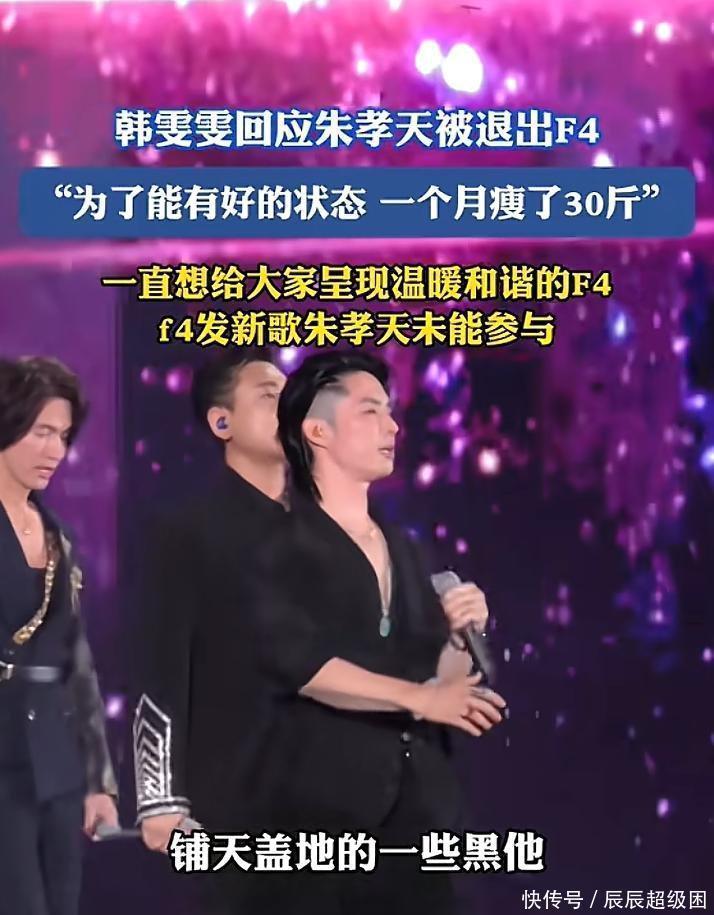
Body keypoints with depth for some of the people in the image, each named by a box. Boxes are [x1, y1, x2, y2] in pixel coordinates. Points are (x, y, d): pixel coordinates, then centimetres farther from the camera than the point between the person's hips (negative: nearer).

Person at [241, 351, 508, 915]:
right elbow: (294, 663, -17)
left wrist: (458, 638, -2)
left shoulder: (403, 549, 16)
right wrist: (416, 698, -17)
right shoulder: (282, 544, -4)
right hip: (319, 808, -6)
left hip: (418, 807, 6)